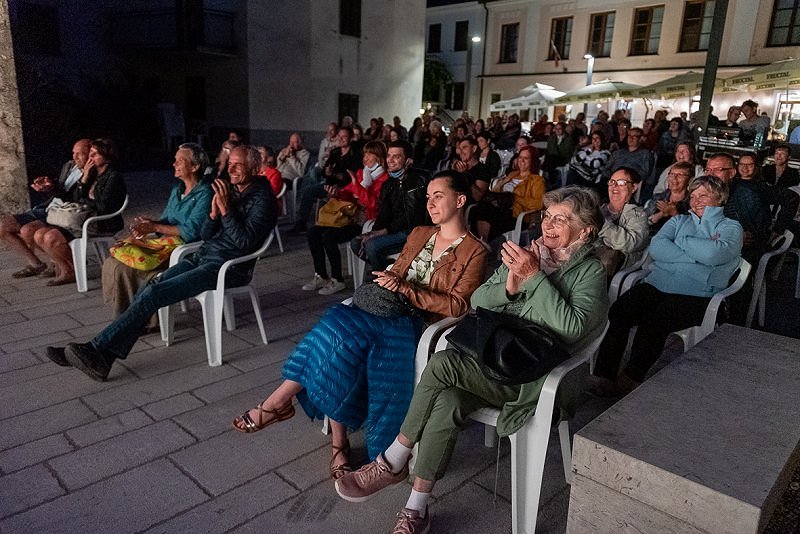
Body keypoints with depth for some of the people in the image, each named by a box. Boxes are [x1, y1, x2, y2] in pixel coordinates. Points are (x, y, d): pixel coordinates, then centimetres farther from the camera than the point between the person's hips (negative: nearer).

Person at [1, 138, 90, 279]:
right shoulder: (68, 166, 15)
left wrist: (53, 189, -28)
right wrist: (47, 185, 1)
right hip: (44, 209, 9)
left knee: (27, 230, -29)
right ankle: (35, 264, 10)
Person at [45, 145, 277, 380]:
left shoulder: (263, 200, -7)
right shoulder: (230, 189, 16)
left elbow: (244, 241, -18)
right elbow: (206, 236, 15)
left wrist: (226, 210, -20)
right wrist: (214, 213, -4)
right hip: (203, 255, 8)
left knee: (153, 294, -20)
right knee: (150, 289, -13)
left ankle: (97, 348, -16)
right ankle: (103, 356, -17)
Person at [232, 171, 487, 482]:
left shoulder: (474, 252, 1)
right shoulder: (419, 234, 21)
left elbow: (457, 306, -8)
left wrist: (404, 289, -15)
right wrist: (384, 283, -1)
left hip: (422, 325, -5)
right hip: (390, 311, 5)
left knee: (342, 326, -29)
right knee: (339, 331, -27)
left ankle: (280, 401, -15)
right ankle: (339, 443, -20)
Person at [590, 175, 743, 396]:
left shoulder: (731, 228, 14)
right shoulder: (678, 221, 26)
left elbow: (714, 254, -11)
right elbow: (656, 247, 4)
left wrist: (682, 241, 3)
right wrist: (698, 254, -3)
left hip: (696, 296, -3)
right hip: (656, 285, 4)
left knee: (653, 320, -33)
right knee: (618, 311, -27)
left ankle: (629, 381, -22)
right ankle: (603, 376, -27)